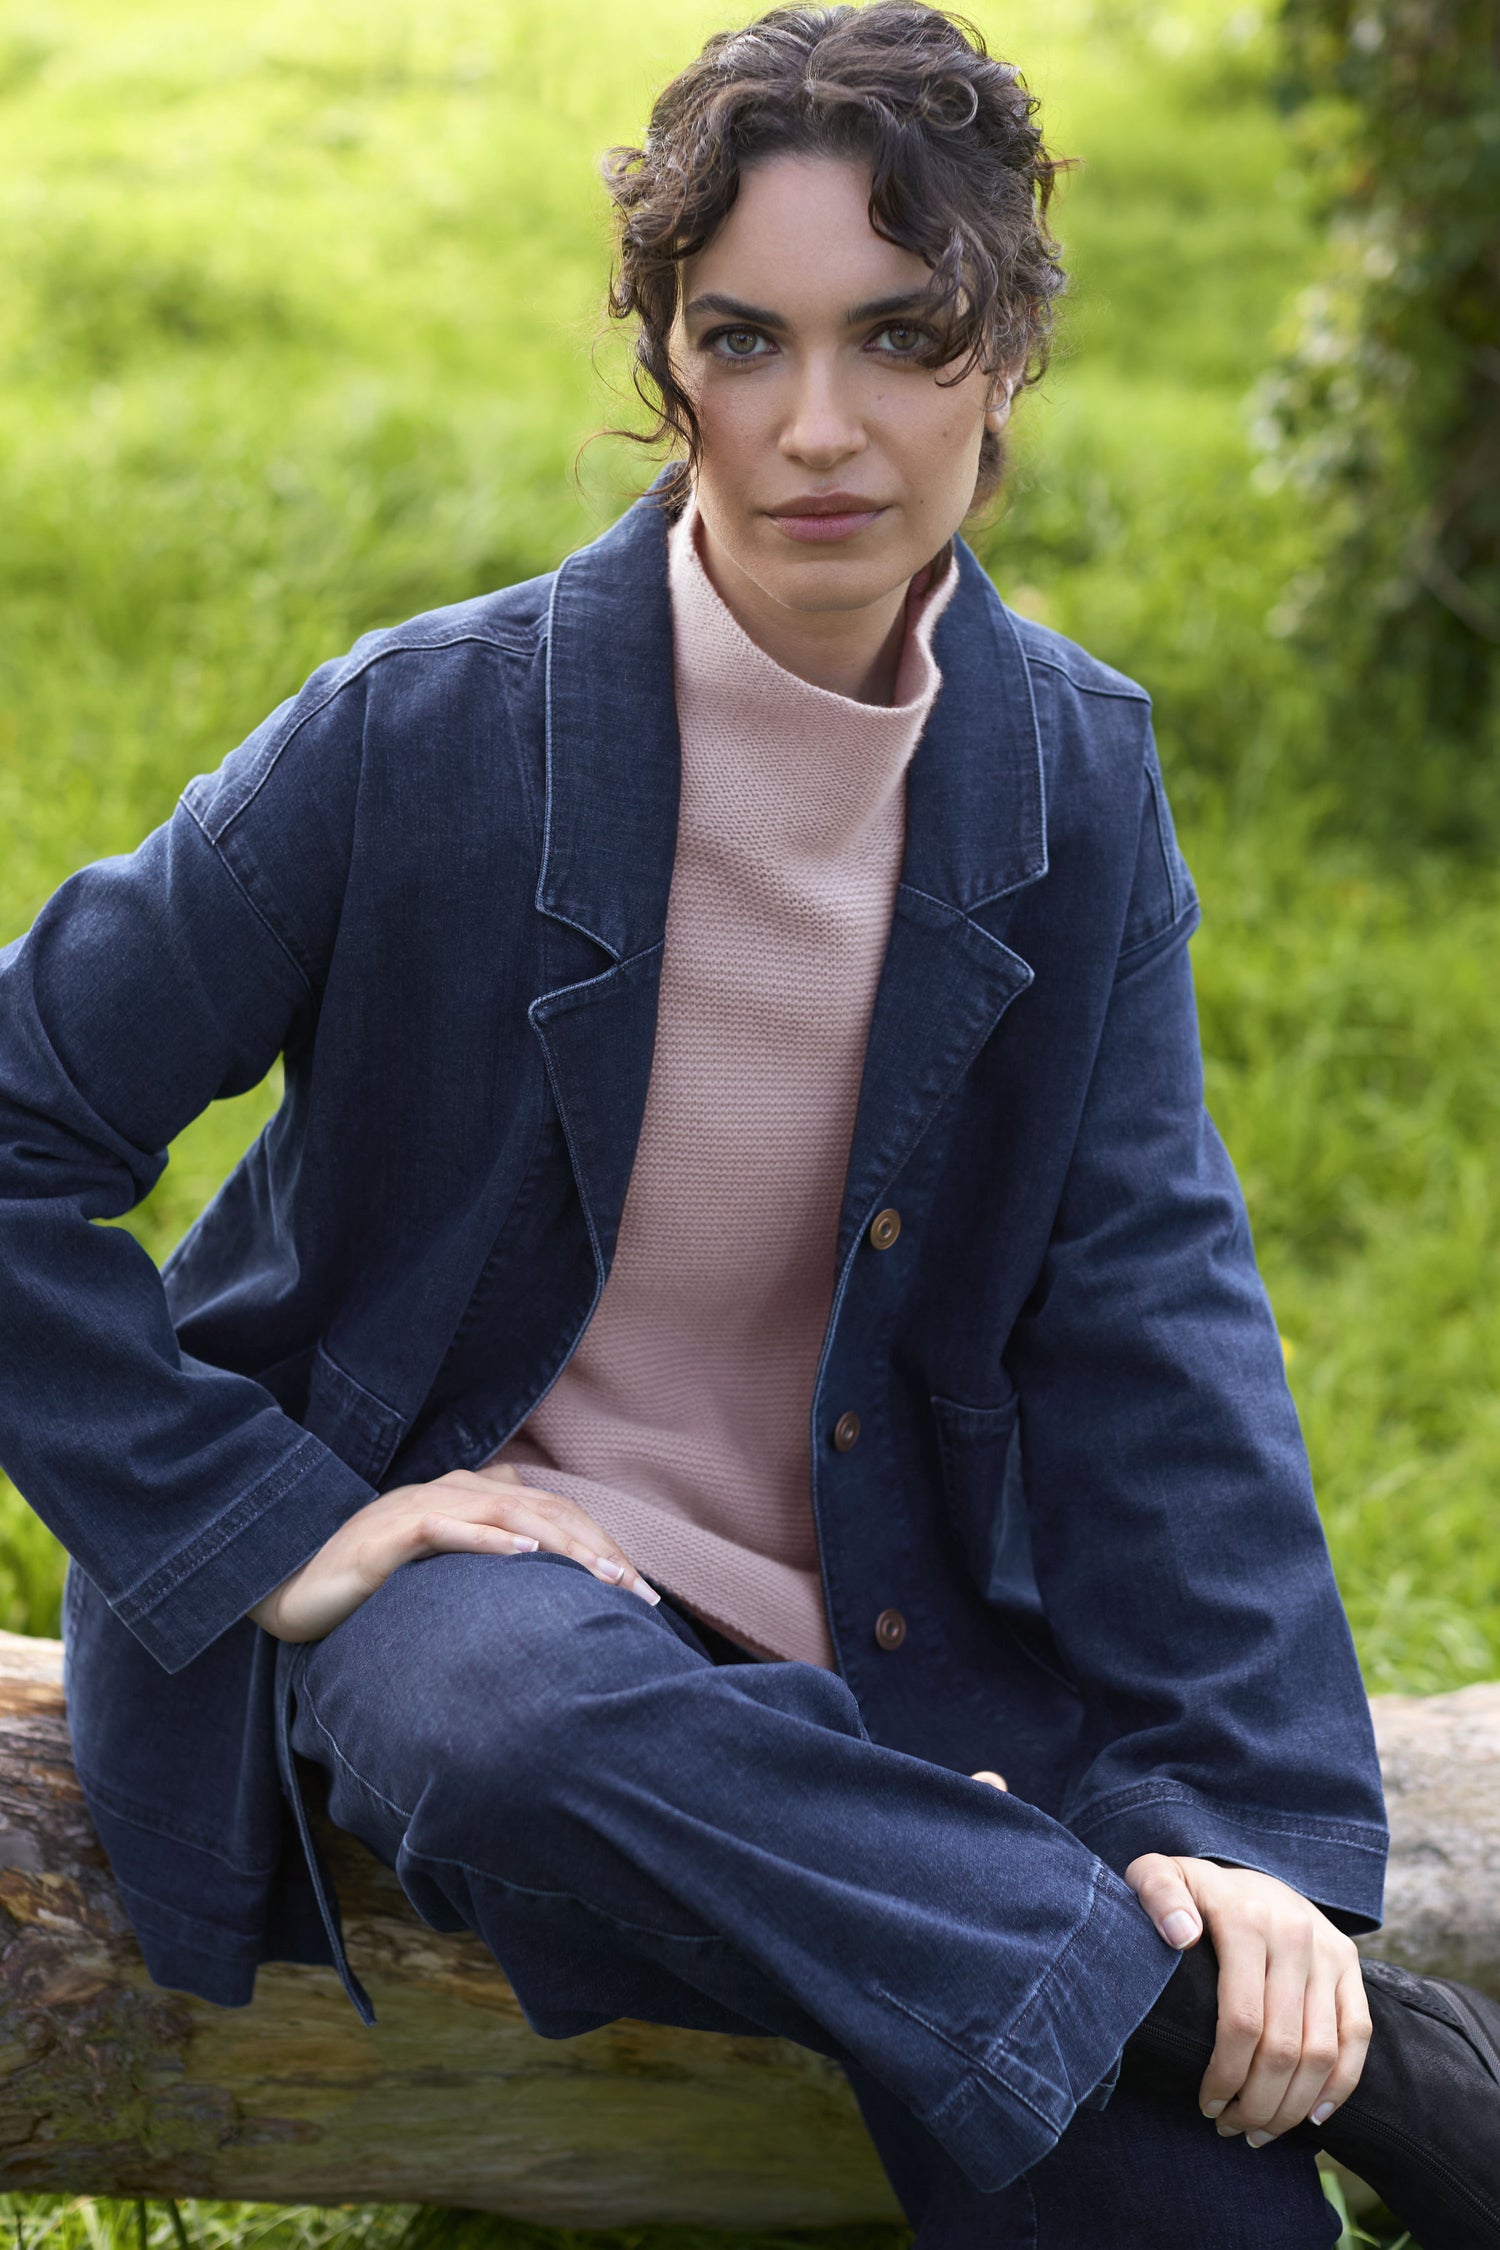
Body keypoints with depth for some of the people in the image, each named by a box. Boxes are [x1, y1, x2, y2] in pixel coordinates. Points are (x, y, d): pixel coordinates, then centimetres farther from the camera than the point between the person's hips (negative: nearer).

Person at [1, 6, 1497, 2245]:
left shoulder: (1072, 777, -1)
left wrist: (1248, 1816, -13)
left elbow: (1148, 1301, -3)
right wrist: (269, 1524, -15)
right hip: (460, 1549, -1)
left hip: (894, 1643, 1)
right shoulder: (427, 732, -11)